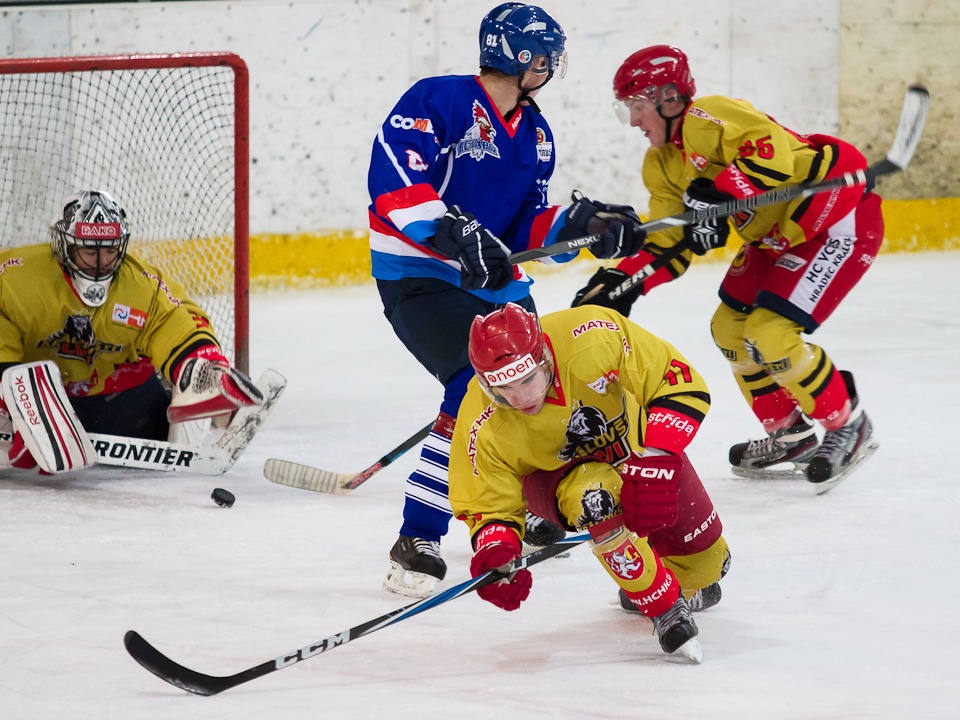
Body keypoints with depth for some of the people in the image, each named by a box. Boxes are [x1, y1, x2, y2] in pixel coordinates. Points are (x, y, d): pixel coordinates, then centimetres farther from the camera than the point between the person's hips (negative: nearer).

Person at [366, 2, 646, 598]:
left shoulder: (535, 135, 13)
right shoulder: (441, 101, -13)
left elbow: (528, 230, 14)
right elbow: (392, 177, -24)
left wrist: (582, 224, -4)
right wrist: (453, 232, -33)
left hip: (496, 282, 9)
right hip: (417, 277, -9)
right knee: (481, 389, -25)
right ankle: (417, 543, -23)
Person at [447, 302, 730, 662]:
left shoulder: (596, 338, -38)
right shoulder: (481, 429, -32)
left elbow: (681, 382, -29)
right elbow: (490, 507, -19)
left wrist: (655, 457, -40)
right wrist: (494, 554, -40)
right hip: (554, 475, -2)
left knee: (704, 562, 7)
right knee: (595, 495, -36)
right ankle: (665, 609, -19)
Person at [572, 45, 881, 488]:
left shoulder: (707, 119, -22)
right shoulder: (661, 165, 8)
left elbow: (772, 152, -38)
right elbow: (670, 244, 6)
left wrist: (717, 195, -43)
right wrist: (621, 282, -9)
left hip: (840, 220, -11)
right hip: (777, 235, 11)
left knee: (770, 335, -16)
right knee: (730, 328, 10)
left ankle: (847, 426, 2)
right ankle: (791, 435, 23)